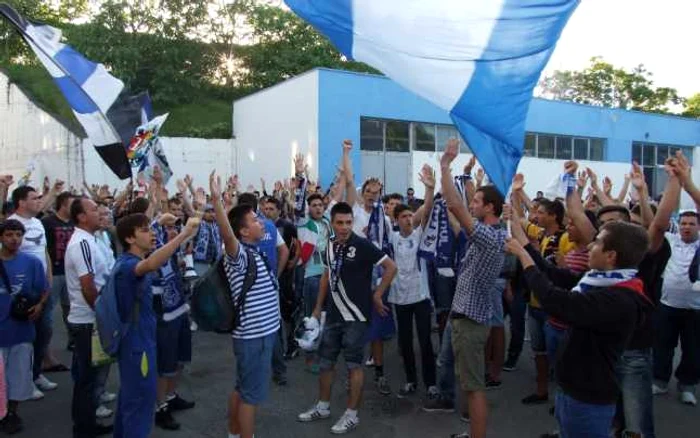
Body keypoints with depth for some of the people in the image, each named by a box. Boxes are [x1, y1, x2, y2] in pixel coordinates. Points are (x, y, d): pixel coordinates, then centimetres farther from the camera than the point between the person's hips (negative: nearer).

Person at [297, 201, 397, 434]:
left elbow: (391, 267, -12)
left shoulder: (362, 245, -15)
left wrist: (377, 295, -9)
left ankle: (352, 414, 15)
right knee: (326, 360, 14)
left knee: (354, 364, 3)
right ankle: (323, 406, 31)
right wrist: (318, 307, 17)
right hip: (334, 314, 7)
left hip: (356, 315, -7)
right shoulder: (330, 247, 4)